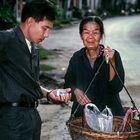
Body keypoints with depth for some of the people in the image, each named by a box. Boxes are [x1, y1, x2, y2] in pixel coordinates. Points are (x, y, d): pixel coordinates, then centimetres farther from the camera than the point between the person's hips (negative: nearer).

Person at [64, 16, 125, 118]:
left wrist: (111, 62, -26)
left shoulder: (113, 55, -8)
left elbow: (118, 87, -15)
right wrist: (76, 91, -12)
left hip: (110, 112, -2)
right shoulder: (77, 58, 1)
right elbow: (68, 84, 9)